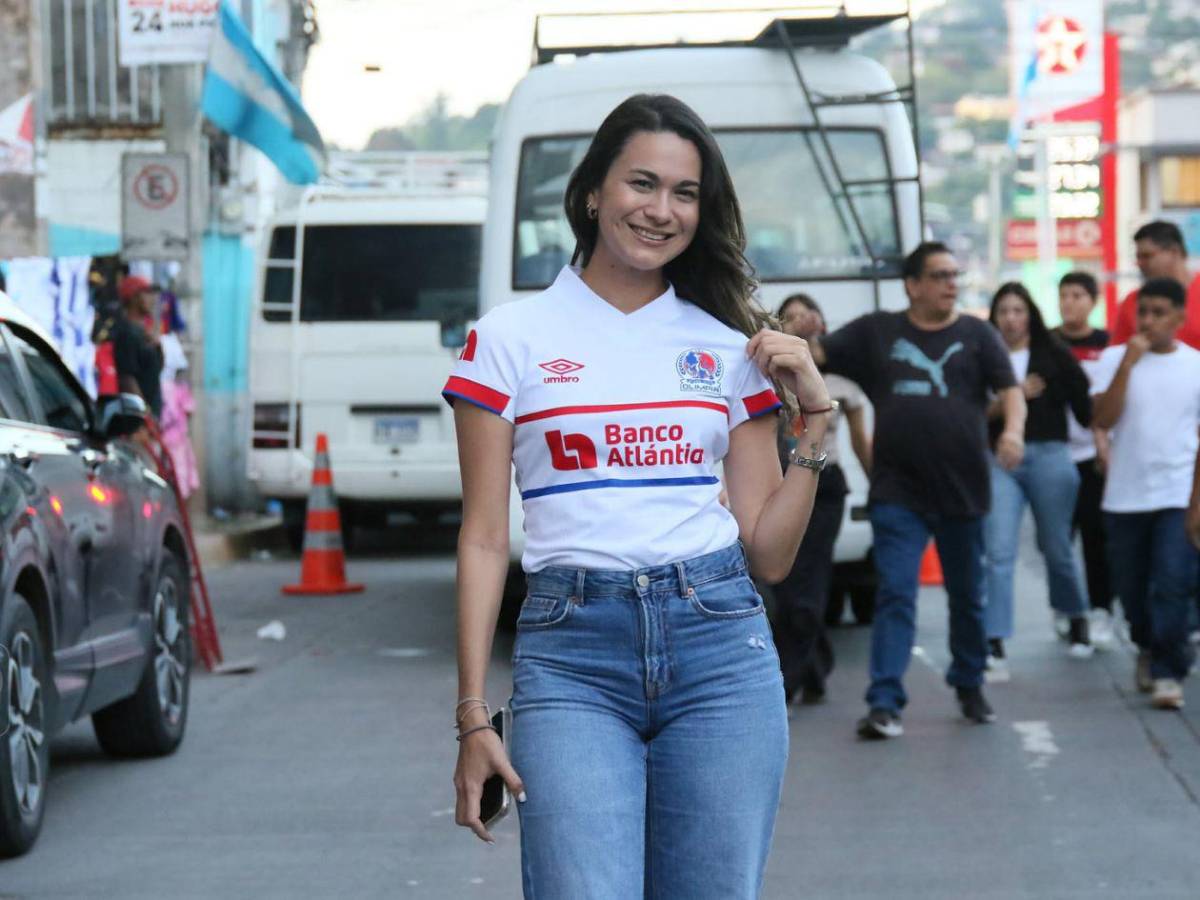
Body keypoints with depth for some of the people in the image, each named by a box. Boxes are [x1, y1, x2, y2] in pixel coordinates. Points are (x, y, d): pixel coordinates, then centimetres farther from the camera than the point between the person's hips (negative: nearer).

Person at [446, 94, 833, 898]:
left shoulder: (729, 347, 12)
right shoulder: (510, 337, 5)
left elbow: (769, 557, 11)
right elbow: (484, 540, 3)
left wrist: (816, 417, 2)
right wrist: (473, 716, -2)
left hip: (720, 648, 3)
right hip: (572, 654, -2)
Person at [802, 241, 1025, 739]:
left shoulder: (976, 334, 6)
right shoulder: (876, 332, 6)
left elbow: (1010, 390, -1)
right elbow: (813, 353, 2)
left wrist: (1013, 430, -21)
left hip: (962, 491, 1)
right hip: (898, 492, -1)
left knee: (967, 595, 14)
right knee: (895, 594, -10)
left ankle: (969, 687, 31)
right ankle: (885, 703, -13)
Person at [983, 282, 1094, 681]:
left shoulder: (1055, 356, 5)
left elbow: (1085, 406, 5)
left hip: (1049, 457, 0)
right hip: (999, 461, 0)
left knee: (1056, 547, 11)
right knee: (999, 553, -10)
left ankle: (1077, 619, 37)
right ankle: (995, 647, -12)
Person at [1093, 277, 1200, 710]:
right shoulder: (1115, 358, 0)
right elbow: (1103, 419, -11)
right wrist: (1128, 364, -17)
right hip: (1125, 496, 1)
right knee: (1131, 587, 12)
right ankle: (1147, 648, 38)